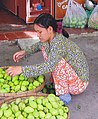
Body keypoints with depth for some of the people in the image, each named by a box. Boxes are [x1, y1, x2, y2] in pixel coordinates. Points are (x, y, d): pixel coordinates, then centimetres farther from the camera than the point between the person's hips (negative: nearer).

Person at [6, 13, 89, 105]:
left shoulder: (59, 43, -30)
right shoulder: (50, 39, -5)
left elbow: (49, 66, -41)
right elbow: (39, 45, 19)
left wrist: (22, 69, -41)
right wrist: (25, 52, 1)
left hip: (79, 83, -9)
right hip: (70, 75, 9)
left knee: (57, 62, -32)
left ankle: (64, 96, -14)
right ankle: (55, 85, 10)